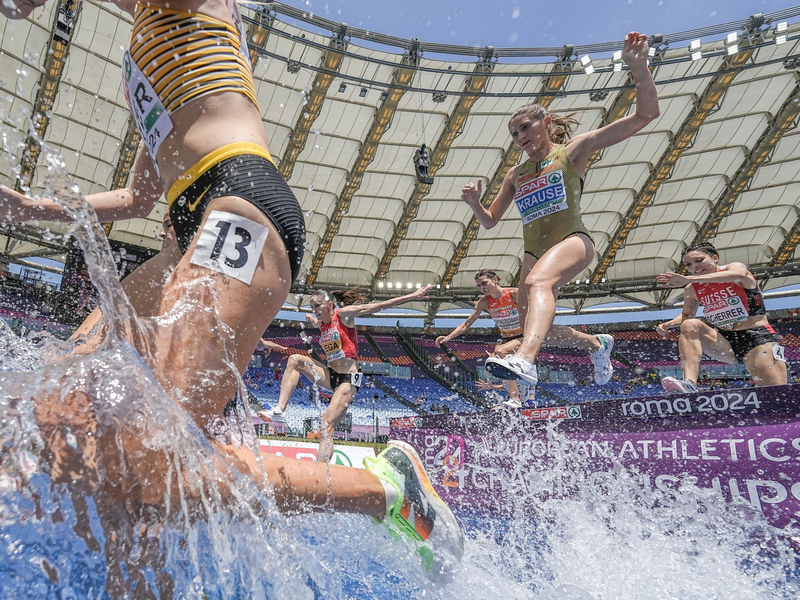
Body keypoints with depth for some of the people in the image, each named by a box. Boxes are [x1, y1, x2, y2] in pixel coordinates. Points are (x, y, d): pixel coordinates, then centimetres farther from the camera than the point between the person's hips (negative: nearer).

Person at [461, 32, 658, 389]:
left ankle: (524, 360, -58)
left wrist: (638, 67, -12)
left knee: (538, 281, -37)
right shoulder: (516, 174, 21)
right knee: (536, 327, 9)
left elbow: (646, 114, 1)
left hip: (572, 239, -6)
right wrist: (475, 203, 2)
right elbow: (490, 221, 23)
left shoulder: (573, 151, 6)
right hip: (534, 252, 6)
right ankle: (598, 344, 37)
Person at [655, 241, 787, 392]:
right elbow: (686, 315, 21)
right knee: (690, 325, -23)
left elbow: (739, 274, -33)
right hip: (724, 343, 4)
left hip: (758, 336, -3)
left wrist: (689, 279, -43)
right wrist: (669, 323, -5)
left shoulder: (735, 266, -7)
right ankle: (689, 383, -34)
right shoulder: (692, 290, 6)